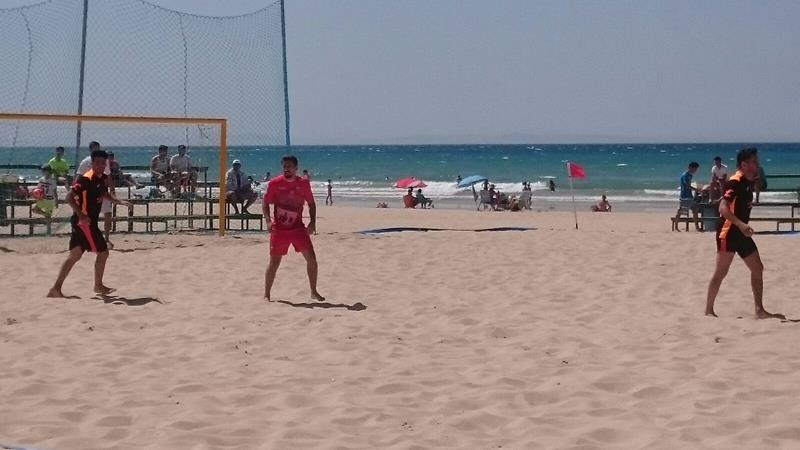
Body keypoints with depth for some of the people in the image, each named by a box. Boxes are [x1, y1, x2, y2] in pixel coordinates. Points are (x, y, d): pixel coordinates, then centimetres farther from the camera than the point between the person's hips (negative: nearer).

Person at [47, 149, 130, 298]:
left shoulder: (103, 178, 10)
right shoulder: (86, 179, -17)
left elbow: (105, 194, 31)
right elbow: (69, 197, -22)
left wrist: (119, 201, 15)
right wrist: (81, 215, -28)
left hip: (90, 221, 9)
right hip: (84, 222, -9)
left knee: (74, 255, 7)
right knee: (103, 253, 1)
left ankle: (56, 288, 7)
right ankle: (98, 286, 17)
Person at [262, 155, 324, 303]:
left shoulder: (304, 184, 0)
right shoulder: (275, 183, -5)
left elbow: (311, 203, 9)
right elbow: (266, 203, 0)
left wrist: (312, 222, -3)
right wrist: (268, 221, -15)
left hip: (298, 228, 2)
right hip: (279, 229, -2)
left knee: (311, 258, -4)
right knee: (274, 262, 0)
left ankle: (313, 292, 10)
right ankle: (267, 294, 12)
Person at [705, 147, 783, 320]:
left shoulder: (748, 183, 12)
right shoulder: (735, 182, -17)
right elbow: (723, 208, -27)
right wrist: (741, 224, -36)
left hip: (741, 233, 9)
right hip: (728, 233, -9)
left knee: (758, 269, 8)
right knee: (721, 272, -4)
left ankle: (759, 310, 11)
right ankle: (709, 310, 3)